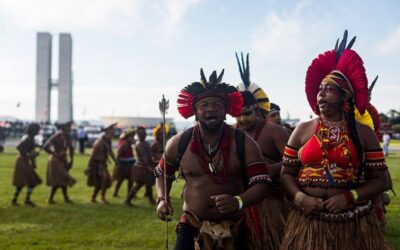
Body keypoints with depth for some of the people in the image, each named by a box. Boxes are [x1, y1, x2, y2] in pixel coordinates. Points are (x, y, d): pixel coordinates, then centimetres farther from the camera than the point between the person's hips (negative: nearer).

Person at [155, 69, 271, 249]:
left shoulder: (244, 143, -9)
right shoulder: (179, 144, -2)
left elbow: (261, 184, -13)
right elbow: (162, 173, 17)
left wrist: (239, 201, -32)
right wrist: (162, 199, -1)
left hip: (233, 230, 0)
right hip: (192, 228, 1)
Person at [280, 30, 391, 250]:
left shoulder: (363, 132, 1)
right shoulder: (303, 130, 3)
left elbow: (381, 180, 0)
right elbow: (287, 173, 6)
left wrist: (349, 197, -14)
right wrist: (300, 198, -12)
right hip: (308, 222, 1)